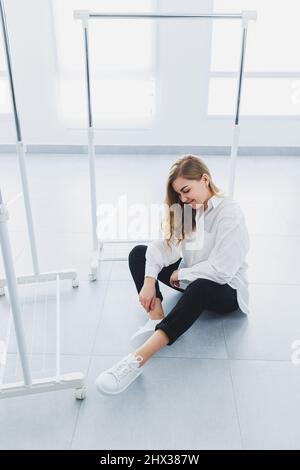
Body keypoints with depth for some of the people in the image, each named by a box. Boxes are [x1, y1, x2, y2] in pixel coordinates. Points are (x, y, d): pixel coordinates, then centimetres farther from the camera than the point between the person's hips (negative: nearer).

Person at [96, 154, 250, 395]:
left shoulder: (230, 213, -20)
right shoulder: (187, 210, 2)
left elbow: (221, 270, -26)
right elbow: (164, 245, -8)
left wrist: (180, 274, -13)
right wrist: (150, 280, -23)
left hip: (225, 289, -7)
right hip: (190, 278, 8)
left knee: (201, 287, -43)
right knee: (138, 253, -7)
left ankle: (138, 359, -52)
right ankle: (156, 318, -27)